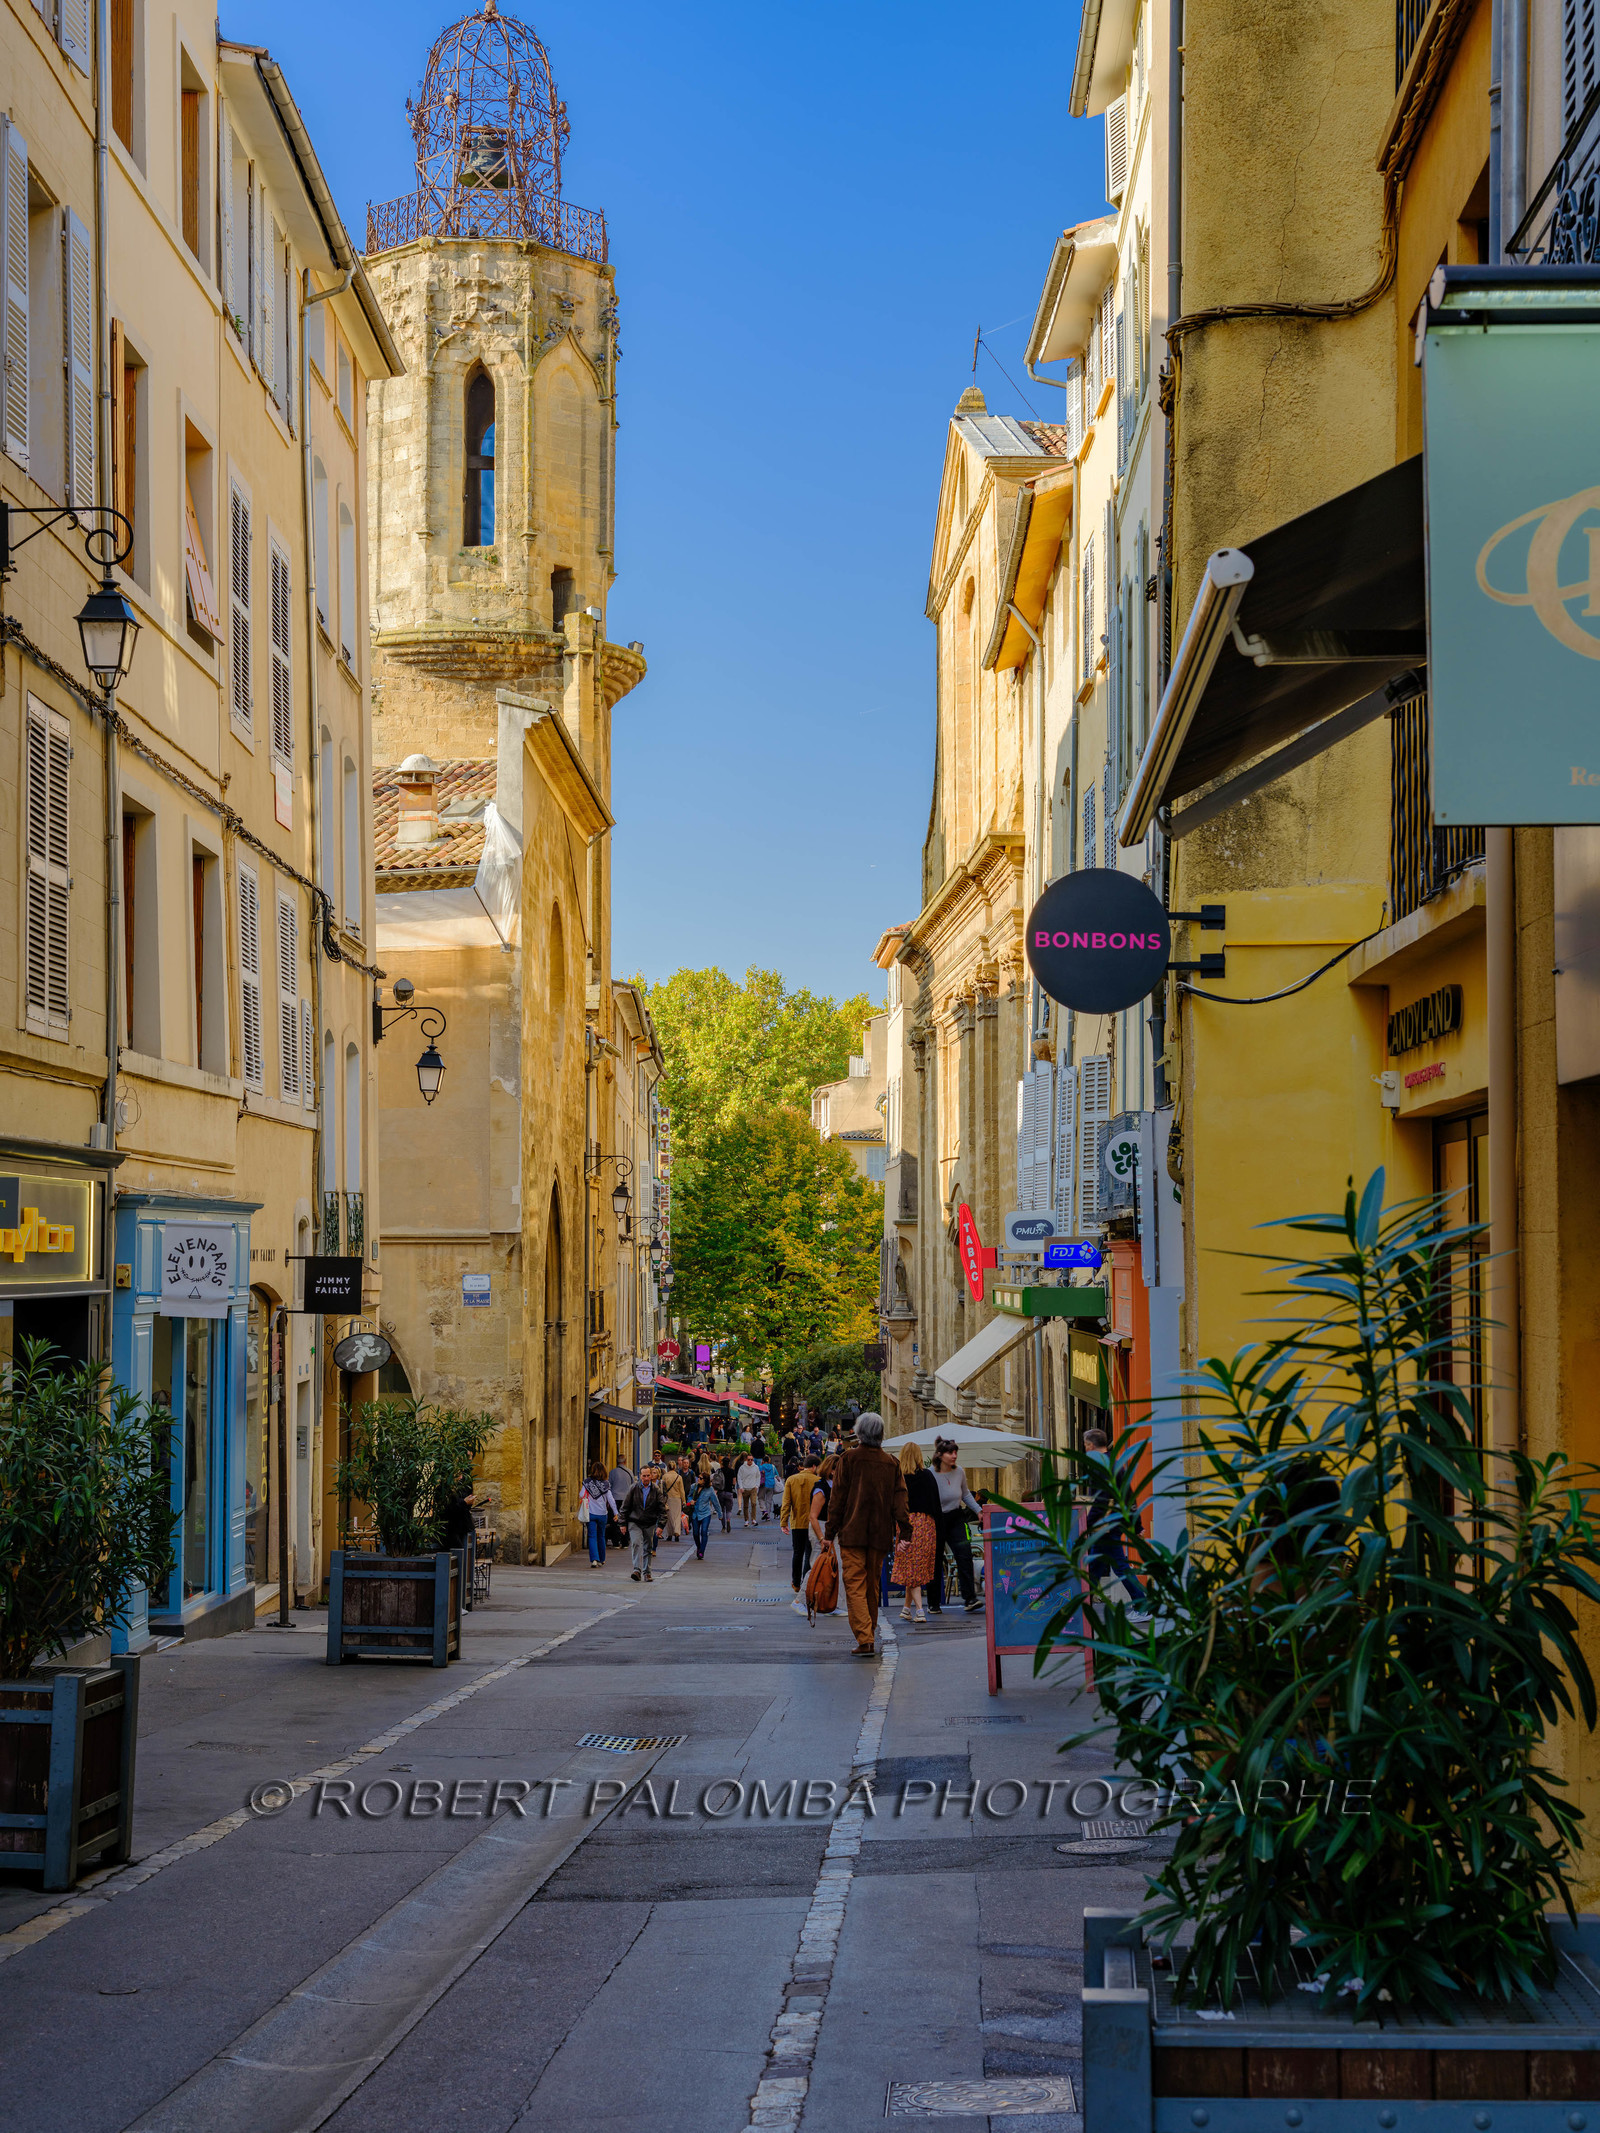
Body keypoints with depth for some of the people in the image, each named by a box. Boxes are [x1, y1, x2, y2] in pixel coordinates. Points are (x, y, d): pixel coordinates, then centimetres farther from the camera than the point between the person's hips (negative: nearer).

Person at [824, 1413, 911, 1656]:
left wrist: (831, 1532, 0)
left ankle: (865, 1639, -18)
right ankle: (870, 1635, 25)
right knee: (872, 1586, 16)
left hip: (852, 1533, -4)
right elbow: (900, 1499, 3)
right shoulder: (891, 1463, 6)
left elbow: (837, 1498, -4)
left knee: (855, 1586, -5)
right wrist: (905, 1531, 3)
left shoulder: (849, 1458, -5)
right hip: (880, 1534, 4)